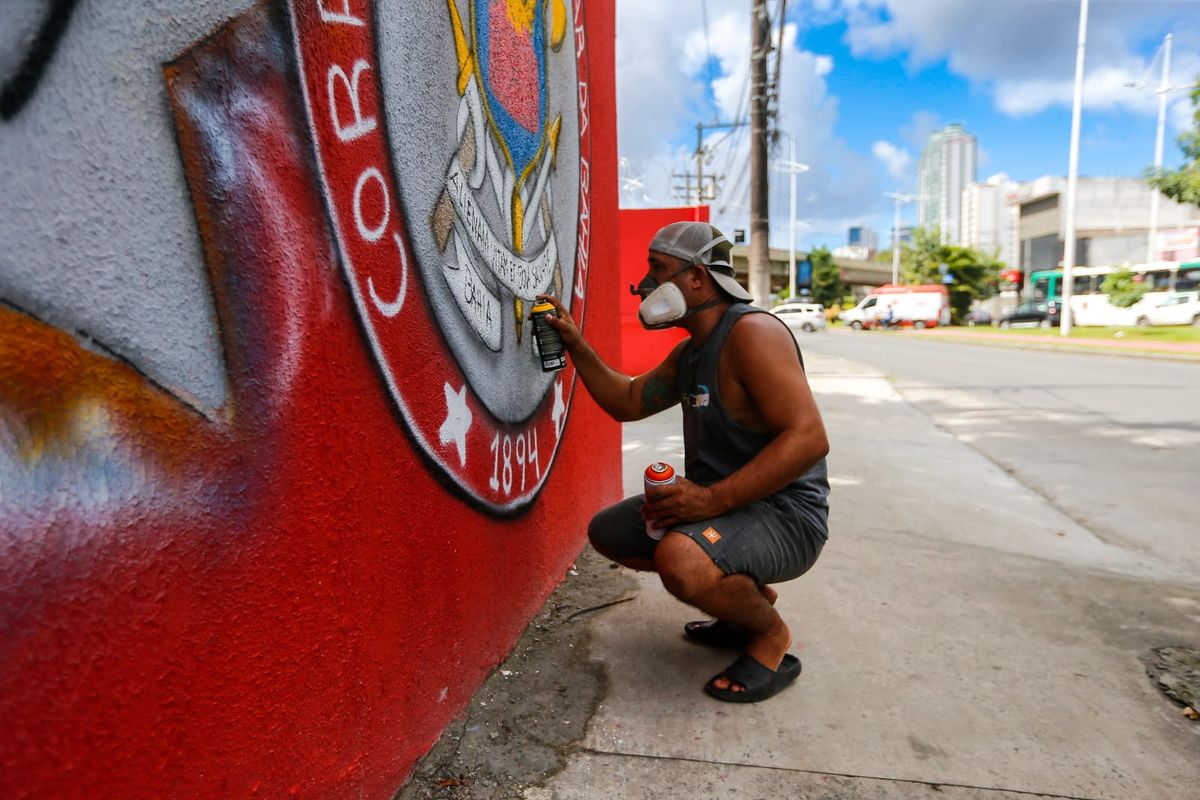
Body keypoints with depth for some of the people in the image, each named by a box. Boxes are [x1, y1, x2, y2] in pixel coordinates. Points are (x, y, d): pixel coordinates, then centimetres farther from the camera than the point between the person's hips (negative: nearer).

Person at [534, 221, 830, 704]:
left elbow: (809, 438, -28)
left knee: (681, 561, -38)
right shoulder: (690, 351, 11)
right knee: (607, 532, 13)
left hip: (784, 513, -10)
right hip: (721, 504, 10)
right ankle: (747, 595, 18)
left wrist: (713, 499, -32)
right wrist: (575, 345, 12)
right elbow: (628, 402, 21)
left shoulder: (751, 332, -20)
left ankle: (770, 636, -3)